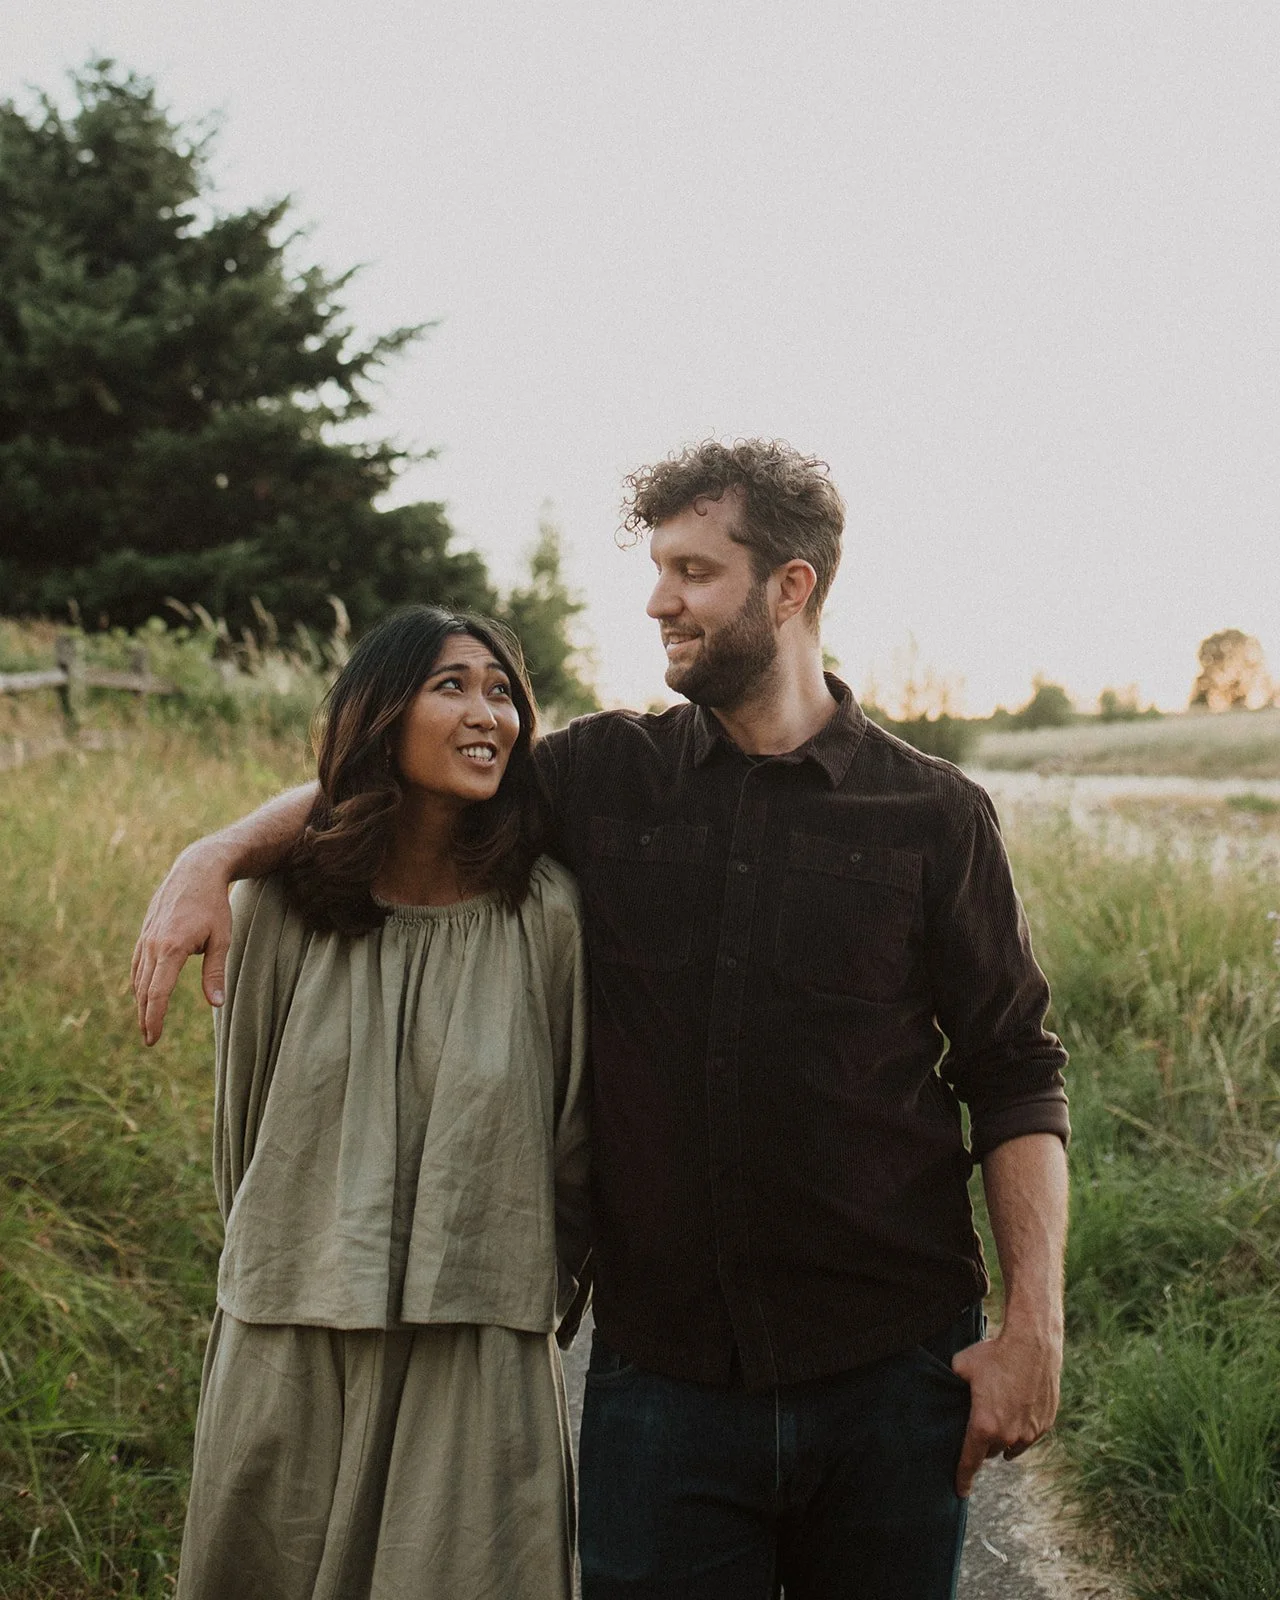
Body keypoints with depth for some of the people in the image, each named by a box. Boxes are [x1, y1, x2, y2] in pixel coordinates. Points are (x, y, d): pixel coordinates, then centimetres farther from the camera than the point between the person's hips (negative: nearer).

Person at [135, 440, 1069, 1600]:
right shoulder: (606, 778, 4)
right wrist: (214, 857, -2)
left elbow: (1016, 1079, 0)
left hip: (891, 1374, -1)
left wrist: (1035, 1327, -6)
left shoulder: (934, 817, -1)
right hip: (663, 1374, 1)